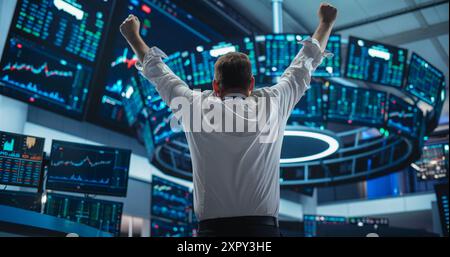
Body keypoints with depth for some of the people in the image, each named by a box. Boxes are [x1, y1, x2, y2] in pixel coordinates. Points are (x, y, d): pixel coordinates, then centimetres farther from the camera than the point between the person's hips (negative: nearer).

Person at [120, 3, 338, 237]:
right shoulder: (271, 105, 5)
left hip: (212, 228, 0)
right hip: (264, 228, 0)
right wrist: (326, 23, 37)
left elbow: (155, 70, 21)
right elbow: (306, 64, 22)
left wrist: (132, 36, 37)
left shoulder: (197, 107, 5)